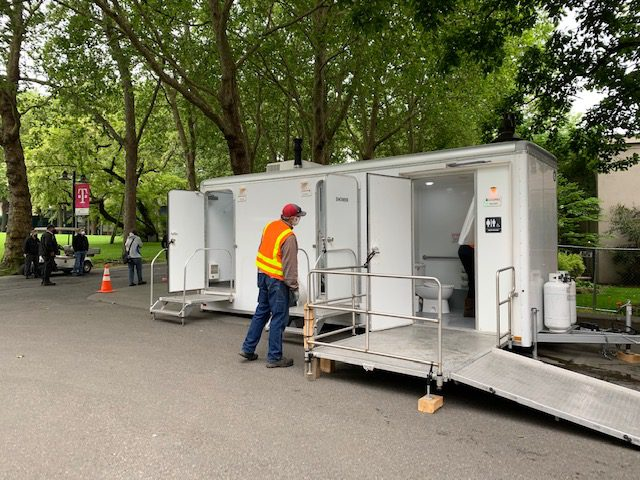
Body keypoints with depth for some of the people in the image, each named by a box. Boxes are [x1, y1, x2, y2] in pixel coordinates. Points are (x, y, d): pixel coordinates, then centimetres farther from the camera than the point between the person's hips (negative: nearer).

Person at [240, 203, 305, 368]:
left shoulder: (270, 226, 5)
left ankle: (248, 348, 26)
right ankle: (274, 357, 10)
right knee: (279, 317, 2)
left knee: (261, 312, 19)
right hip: (277, 280, -8)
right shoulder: (289, 237, -20)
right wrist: (294, 288, -11)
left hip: (263, 274, 9)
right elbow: (290, 266, -18)